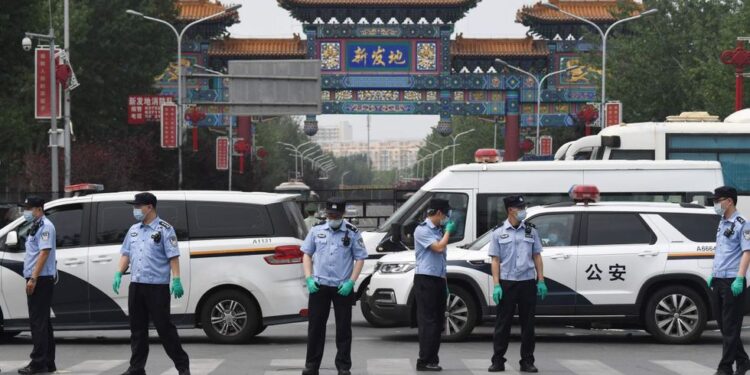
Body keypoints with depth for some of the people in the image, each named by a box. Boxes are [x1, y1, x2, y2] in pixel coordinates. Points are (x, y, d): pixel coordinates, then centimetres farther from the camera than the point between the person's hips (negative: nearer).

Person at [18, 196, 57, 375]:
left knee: (38, 322, -10)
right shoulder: (36, 227, 19)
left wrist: (33, 278, -24)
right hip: (36, 280, 10)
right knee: (42, 322, 11)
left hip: (40, 280, -10)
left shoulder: (45, 226, -11)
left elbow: (44, 252, -19)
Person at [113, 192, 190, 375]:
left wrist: (176, 280, -17)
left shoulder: (164, 229, -5)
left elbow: (173, 256, -10)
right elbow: (126, 254, 19)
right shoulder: (134, 230, 15)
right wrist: (118, 274, 6)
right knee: (137, 329, 9)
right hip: (136, 285, 7)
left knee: (164, 326, -5)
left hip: (157, 286, -7)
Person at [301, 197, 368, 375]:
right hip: (319, 286, 2)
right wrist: (308, 278, -2)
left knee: (343, 327, 4)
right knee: (315, 326, 5)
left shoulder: (352, 233, -1)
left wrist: (351, 282, -9)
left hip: (343, 288, -2)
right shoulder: (317, 230, 5)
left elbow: (360, 258, 1)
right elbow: (307, 254, 11)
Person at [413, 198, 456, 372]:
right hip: (425, 279, -8)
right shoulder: (422, 230, -9)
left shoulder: (438, 230, 16)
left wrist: (445, 283, 17)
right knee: (428, 321, -9)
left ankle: (432, 360, 12)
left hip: (439, 279, 8)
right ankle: (425, 361, -8)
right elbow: (438, 247, -20)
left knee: (437, 321, 8)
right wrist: (448, 231, -6)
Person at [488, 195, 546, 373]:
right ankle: (498, 361, 6)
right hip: (506, 283, -2)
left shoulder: (531, 231, 8)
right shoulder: (498, 232, 2)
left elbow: (537, 256, 11)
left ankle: (527, 361, 11)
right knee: (503, 323, 1)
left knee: (528, 323, 5)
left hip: (528, 283, 2)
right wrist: (496, 285, -8)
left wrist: (541, 281, 3)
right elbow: (495, 260, 0)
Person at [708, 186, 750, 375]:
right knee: (722, 323, 13)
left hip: (732, 282, -9)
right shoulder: (722, 224, 17)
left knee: (730, 327, -6)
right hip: (719, 281, 9)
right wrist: (713, 274, 21)